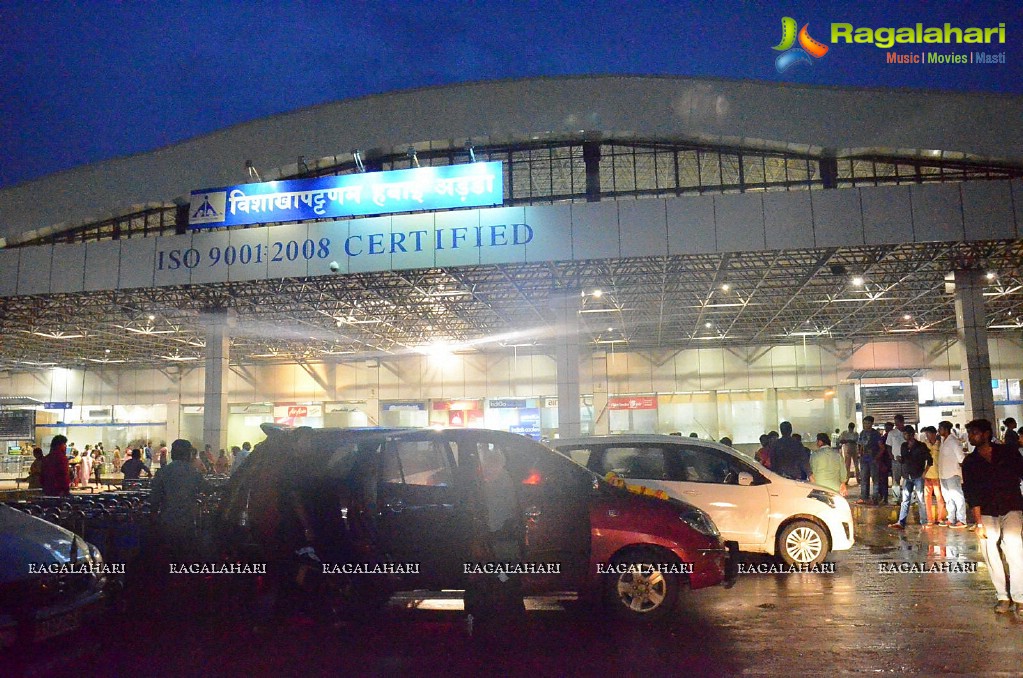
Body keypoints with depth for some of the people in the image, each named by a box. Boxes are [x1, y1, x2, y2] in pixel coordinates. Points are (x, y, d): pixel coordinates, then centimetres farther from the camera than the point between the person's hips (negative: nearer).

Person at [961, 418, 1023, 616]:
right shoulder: (969, 462, 6)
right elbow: (971, 494, 1)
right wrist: (979, 522, -6)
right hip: (987, 513, 2)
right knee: (990, 554, -2)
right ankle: (1003, 596, 10)